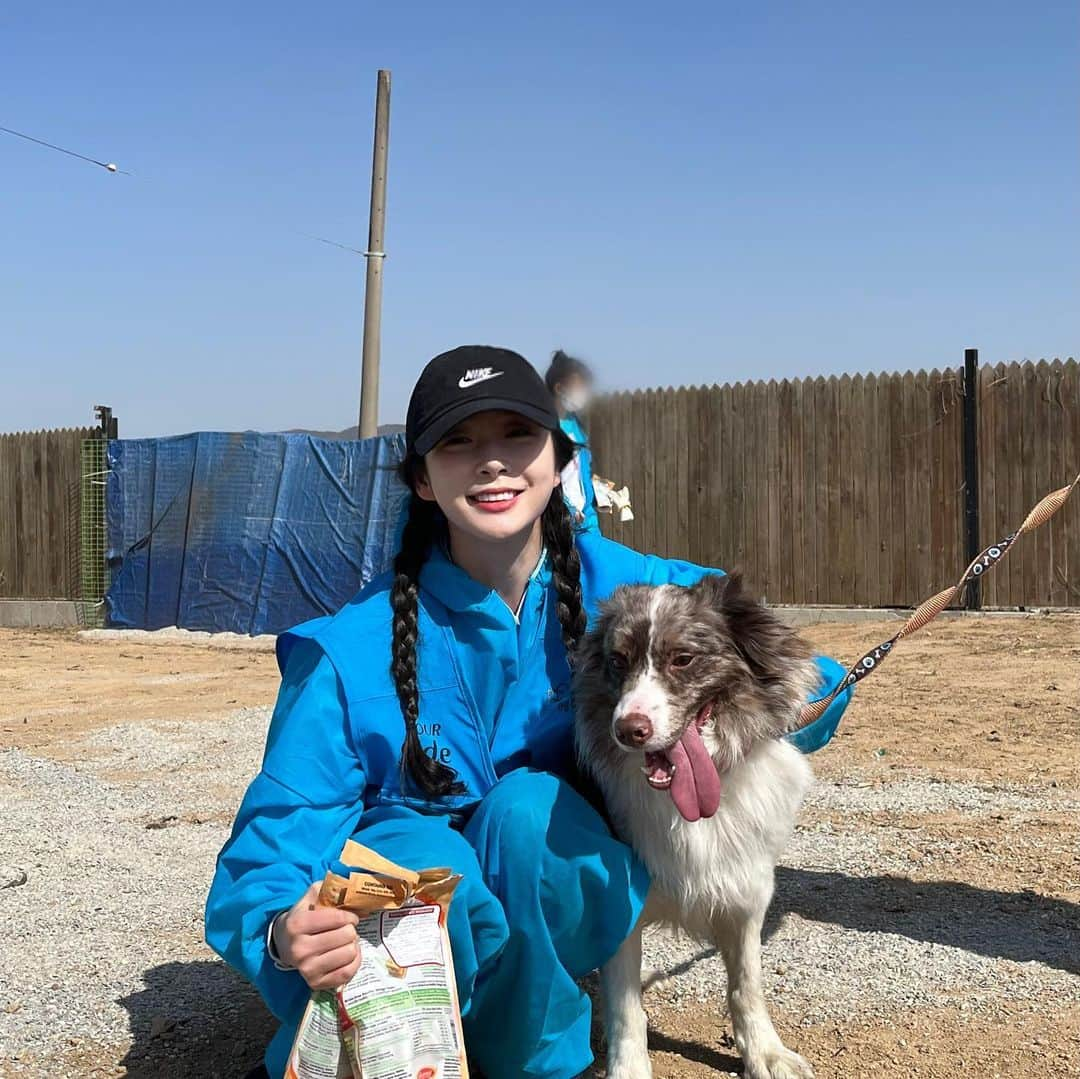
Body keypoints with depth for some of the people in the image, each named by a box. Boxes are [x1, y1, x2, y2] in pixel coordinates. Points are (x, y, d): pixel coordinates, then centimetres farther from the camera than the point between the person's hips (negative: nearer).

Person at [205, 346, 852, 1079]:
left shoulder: (615, 587, -14)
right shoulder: (353, 651, -20)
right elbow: (279, 832, -21)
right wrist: (286, 934, -45)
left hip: (557, 907, 2)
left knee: (527, 804, -30)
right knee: (421, 852, -34)